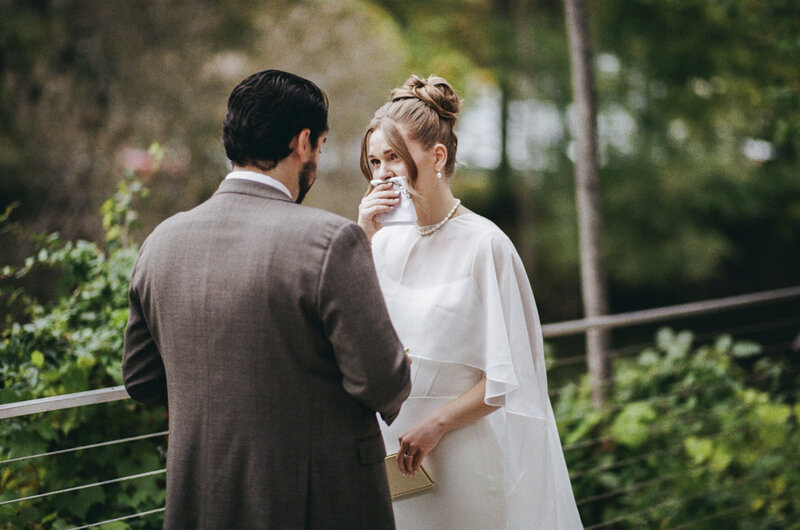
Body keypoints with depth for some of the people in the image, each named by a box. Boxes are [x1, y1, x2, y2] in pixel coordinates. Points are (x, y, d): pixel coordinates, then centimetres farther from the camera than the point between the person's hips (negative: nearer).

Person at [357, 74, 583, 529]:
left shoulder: (484, 244, -11)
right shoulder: (387, 240, 5)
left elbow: (508, 377, -11)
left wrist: (435, 426, -14)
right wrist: (363, 240, -8)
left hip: (468, 449, -5)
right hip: (397, 448, 5)